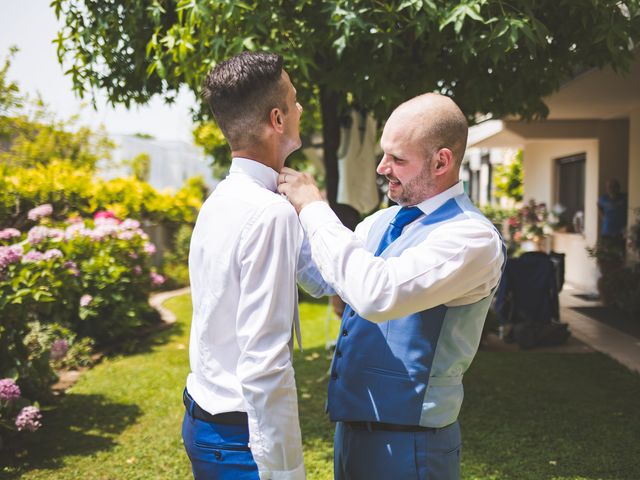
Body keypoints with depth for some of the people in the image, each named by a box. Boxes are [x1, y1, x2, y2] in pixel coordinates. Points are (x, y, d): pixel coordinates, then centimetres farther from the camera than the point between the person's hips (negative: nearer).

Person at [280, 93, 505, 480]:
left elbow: (378, 294, -34)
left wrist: (314, 208, -24)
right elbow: (323, 279, 15)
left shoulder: (473, 238, -20)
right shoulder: (383, 222, 4)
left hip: (406, 443, -7)